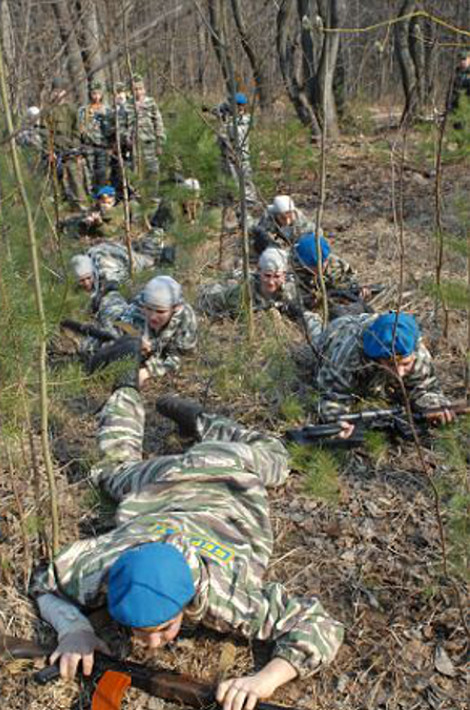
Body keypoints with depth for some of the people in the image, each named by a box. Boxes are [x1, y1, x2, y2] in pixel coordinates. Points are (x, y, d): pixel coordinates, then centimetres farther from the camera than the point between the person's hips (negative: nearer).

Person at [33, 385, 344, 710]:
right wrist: (72, 628, -40)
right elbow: (47, 586, -20)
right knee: (115, 466, 35)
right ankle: (126, 399, 55)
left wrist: (263, 680, -59)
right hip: (161, 487, 1)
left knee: (268, 454, 33)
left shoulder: (225, 594, -46)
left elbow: (320, 627, -44)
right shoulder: (98, 569, -40)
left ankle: (196, 418, 43)